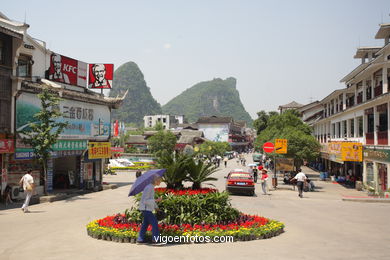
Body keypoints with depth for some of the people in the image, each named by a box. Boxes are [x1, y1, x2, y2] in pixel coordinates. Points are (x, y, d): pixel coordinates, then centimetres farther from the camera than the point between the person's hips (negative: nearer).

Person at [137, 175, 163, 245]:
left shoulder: (152, 187, 10)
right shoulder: (149, 188, -19)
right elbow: (145, 201, -22)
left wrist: (156, 207, 18)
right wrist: (156, 200, -27)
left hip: (148, 209, 10)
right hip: (145, 208, -10)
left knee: (145, 224, 13)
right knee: (154, 223, -8)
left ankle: (140, 240, 18)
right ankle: (155, 240, -5)